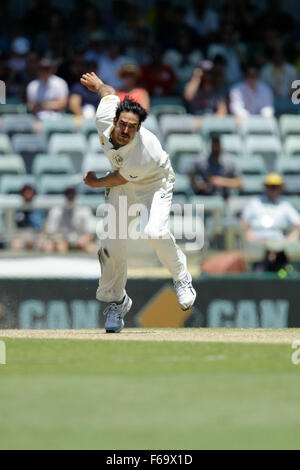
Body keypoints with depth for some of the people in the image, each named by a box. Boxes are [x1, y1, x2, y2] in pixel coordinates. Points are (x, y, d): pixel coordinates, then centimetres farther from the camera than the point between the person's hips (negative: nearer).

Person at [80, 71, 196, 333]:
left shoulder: (146, 152, -40)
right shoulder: (104, 120, -26)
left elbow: (121, 178, -23)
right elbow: (110, 93, -4)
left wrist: (95, 183, -5)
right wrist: (98, 84, 18)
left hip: (154, 185, -5)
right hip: (122, 188, 5)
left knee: (153, 231, -31)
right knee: (113, 244, -5)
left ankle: (181, 278, -4)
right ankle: (117, 301, 16)